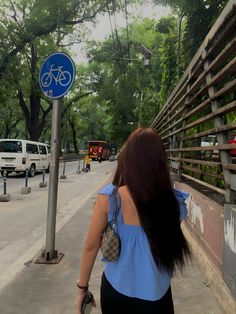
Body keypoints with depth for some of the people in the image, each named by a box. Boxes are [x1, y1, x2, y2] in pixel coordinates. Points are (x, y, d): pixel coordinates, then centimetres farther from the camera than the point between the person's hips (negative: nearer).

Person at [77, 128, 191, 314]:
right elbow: (175, 250, -3)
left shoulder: (109, 198, -20)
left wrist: (82, 286, 3)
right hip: (157, 295, 0)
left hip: (116, 291, 1)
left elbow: (91, 246, -11)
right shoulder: (174, 201, -17)